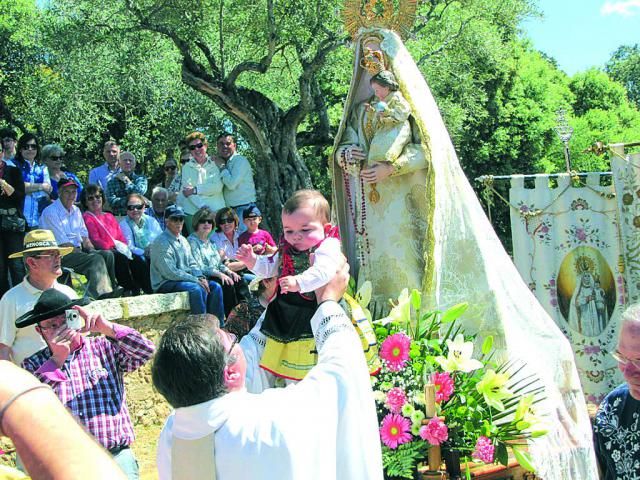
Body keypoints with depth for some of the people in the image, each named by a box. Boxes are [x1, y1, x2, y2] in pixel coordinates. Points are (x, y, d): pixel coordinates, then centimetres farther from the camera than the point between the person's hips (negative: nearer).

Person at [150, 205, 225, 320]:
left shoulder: (183, 240, 16)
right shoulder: (161, 242, -12)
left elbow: (192, 264, 18)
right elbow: (170, 273, -19)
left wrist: (201, 277, -4)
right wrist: (196, 280, -19)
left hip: (185, 279, 8)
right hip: (165, 284, -8)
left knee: (215, 287, -8)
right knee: (197, 289, -31)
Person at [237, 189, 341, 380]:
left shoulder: (327, 247, -15)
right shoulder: (286, 250, 12)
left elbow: (323, 271, -33)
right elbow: (269, 267, 23)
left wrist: (299, 282, -45)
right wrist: (251, 260, 6)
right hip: (285, 316, 8)